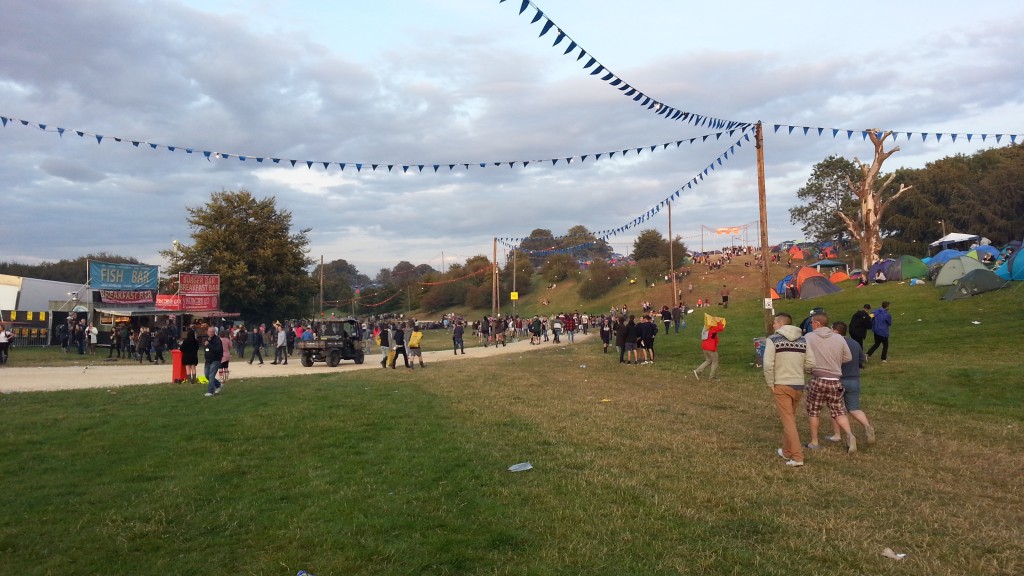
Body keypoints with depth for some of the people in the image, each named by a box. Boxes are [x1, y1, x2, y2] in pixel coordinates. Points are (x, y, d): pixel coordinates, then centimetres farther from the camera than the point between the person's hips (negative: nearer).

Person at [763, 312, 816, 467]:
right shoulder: (803, 340, 5)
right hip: (799, 385, 5)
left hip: (781, 385, -5)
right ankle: (787, 451, 32)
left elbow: (768, 364, -16)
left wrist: (771, 384, -6)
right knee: (790, 418, 20)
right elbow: (810, 364, 1)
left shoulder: (773, 339, -9)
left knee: (788, 420, -1)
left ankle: (797, 457, -5)